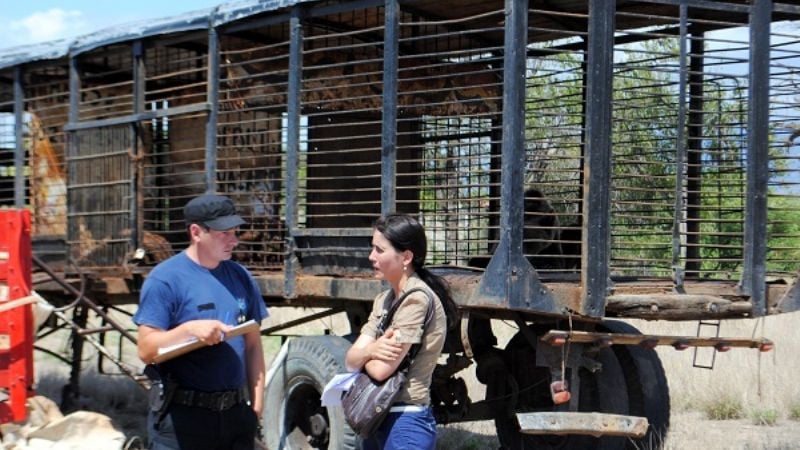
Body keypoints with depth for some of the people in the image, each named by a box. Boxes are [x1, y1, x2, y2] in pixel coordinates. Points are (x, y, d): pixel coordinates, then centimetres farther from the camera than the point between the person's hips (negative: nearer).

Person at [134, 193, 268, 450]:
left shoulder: (240, 277, 10)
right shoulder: (165, 279, -7)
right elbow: (146, 349, -11)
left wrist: (256, 405, 8)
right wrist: (189, 329, -27)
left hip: (236, 413, 6)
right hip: (182, 416, -6)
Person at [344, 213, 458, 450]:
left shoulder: (417, 299, -16)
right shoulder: (384, 299, 12)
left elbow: (381, 369, -20)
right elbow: (351, 361, 5)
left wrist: (364, 353, 2)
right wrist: (370, 350, -17)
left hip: (406, 423, -9)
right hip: (377, 420, 9)